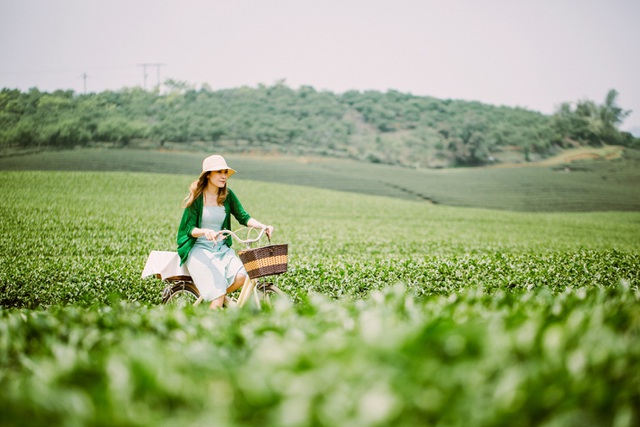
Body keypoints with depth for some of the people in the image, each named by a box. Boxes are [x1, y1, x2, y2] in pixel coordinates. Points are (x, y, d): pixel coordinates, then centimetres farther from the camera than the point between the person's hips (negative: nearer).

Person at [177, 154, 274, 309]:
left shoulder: (228, 195, 5)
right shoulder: (197, 197, -7)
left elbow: (243, 217, 3)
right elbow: (189, 228, -11)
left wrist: (263, 226, -15)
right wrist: (205, 231, -33)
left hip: (222, 249, 5)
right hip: (199, 249, -4)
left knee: (240, 276, -22)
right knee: (217, 294, -25)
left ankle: (217, 298, 4)